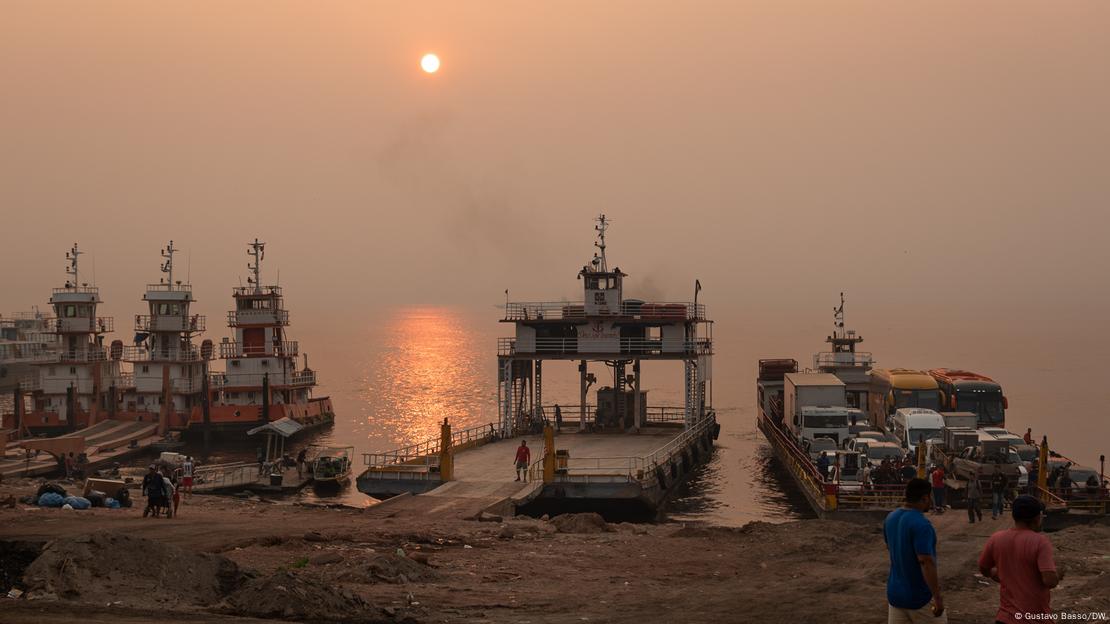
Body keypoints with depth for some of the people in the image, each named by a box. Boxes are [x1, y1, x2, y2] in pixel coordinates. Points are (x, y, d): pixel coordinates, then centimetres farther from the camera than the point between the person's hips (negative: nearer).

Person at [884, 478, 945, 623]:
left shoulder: (890, 518, 3)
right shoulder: (921, 524, -22)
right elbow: (926, 562, -26)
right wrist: (938, 598, -22)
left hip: (894, 593, 7)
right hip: (919, 596, -7)